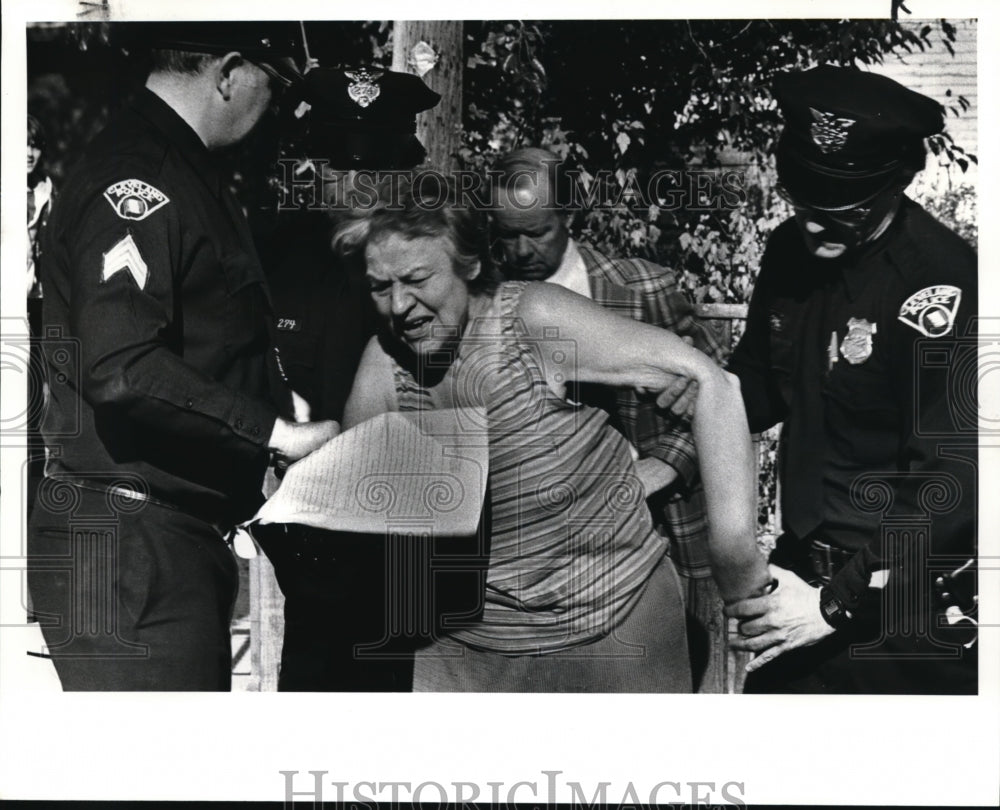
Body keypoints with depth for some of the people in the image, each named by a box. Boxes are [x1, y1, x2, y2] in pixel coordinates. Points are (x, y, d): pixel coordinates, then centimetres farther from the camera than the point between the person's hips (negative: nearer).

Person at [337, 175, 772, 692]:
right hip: (472, 644, 3)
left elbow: (708, 382, -21)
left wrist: (736, 560, -25)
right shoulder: (386, 360, -6)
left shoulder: (536, 319, -19)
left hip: (612, 626, -3)